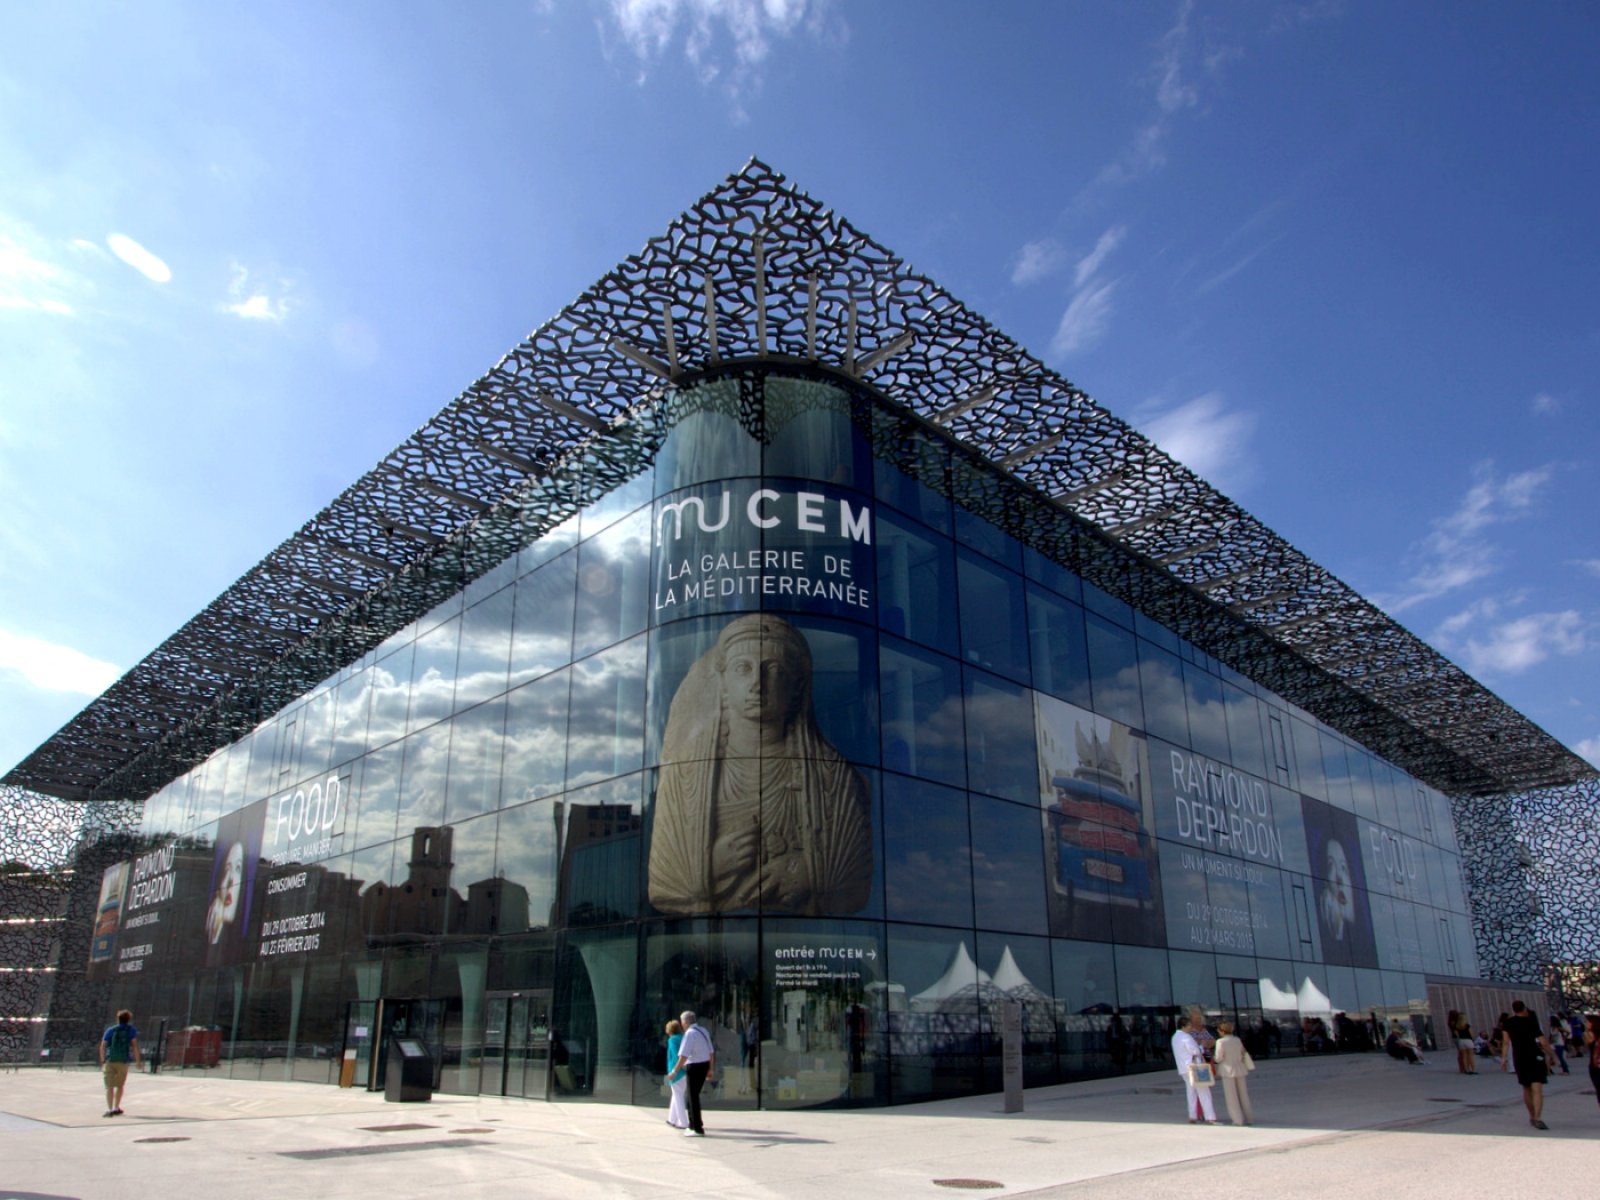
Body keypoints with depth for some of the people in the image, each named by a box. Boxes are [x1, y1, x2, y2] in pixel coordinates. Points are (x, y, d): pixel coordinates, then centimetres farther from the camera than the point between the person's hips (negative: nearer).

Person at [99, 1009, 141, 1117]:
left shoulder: (110, 1030, 12)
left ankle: (110, 1109, -9)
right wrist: (138, 1060, 0)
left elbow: (103, 1046, 4)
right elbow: (134, 1045, -3)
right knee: (120, 1086, 15)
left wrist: (103, 1061, 10)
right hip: (123, 1061, -1)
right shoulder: (131, 1030, 8)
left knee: (110, 1086, 1)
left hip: (110, 1060, 1)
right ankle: (116, 1108, 19)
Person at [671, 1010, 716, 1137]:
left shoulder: (689, 1033, -17)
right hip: (705, 1065, 8)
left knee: (693, 1097, 3)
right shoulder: (703, 1031, 9)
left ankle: (697, 1129, 9)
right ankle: (693, 1125, 27)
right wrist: (711, 1069, 21)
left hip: (694, 1067, -8)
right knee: (694, 1095, 20)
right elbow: (711, 1052, 14)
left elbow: (683, 1056, -22)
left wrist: (675, 1071, -15)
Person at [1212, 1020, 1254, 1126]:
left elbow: (1219, 1058, -14)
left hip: (1228, 1070, -5)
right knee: (1243, 1094, 15)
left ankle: (1238, 1119, 2)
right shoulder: (1238, 1040, 3)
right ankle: (1249, 1118, 19)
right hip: (1239, 1069, 5)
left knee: (1231, 1096, 3)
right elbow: (1242, 1054, 9)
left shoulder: (1221, 1042, -13)